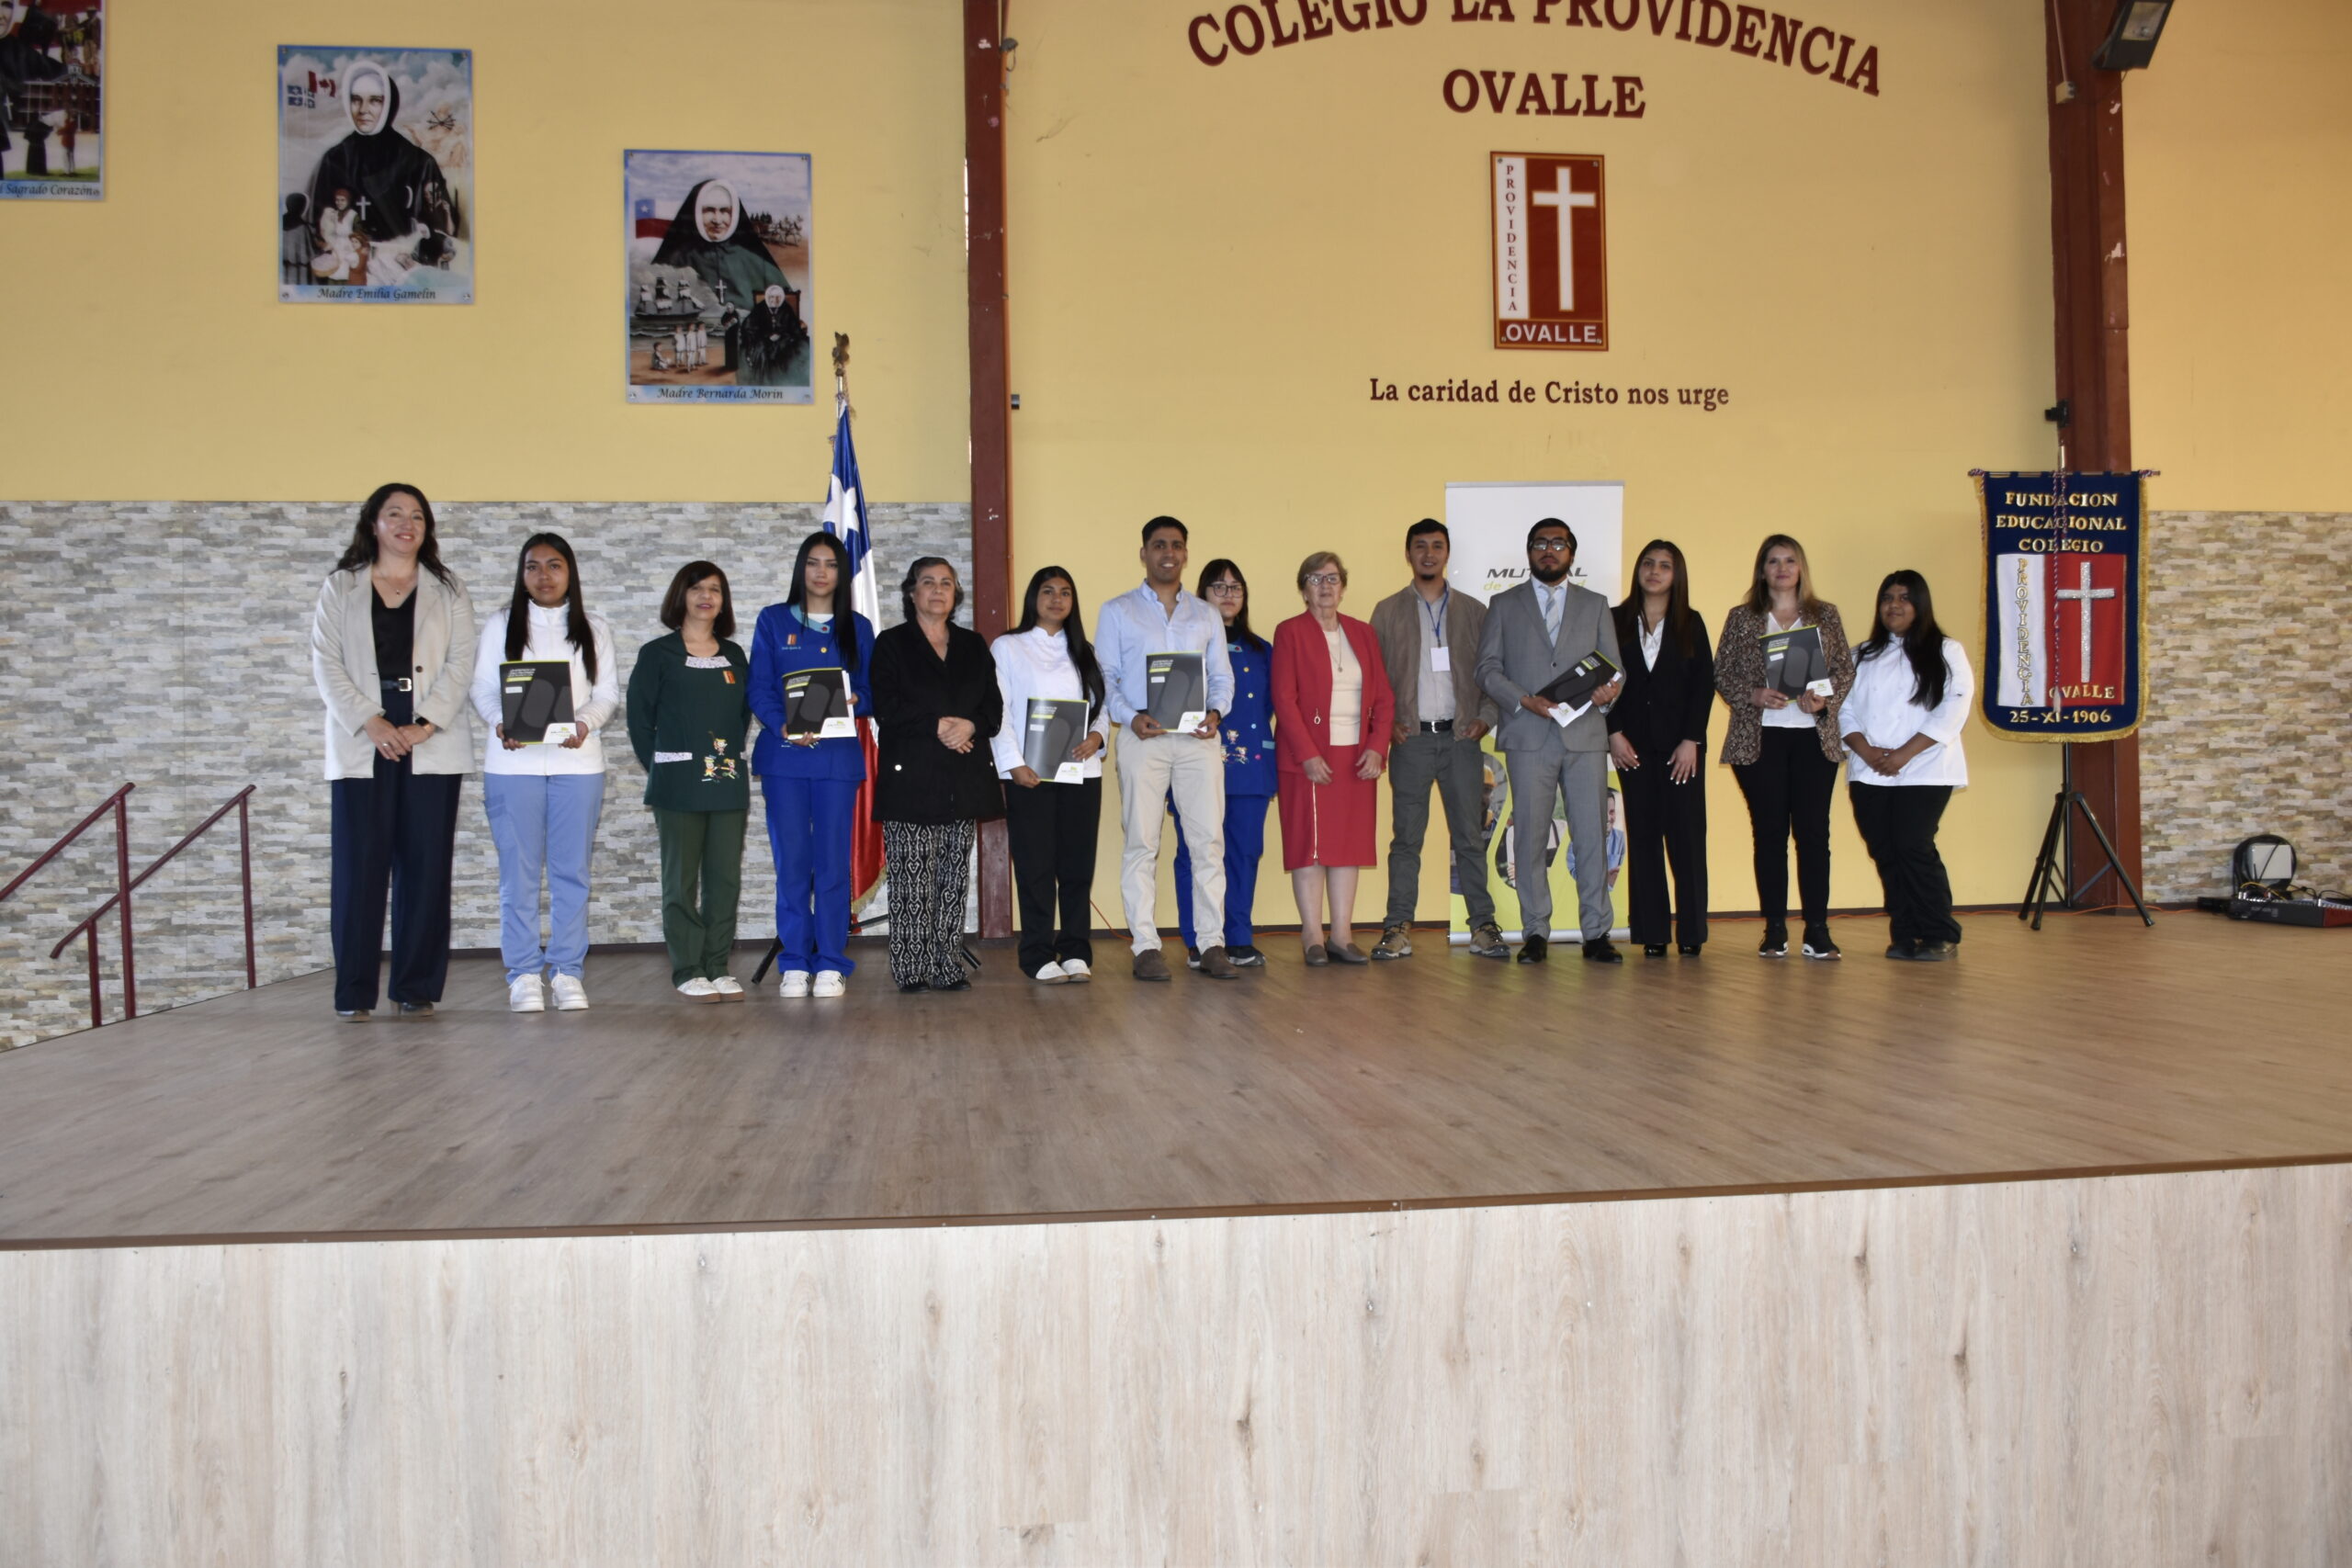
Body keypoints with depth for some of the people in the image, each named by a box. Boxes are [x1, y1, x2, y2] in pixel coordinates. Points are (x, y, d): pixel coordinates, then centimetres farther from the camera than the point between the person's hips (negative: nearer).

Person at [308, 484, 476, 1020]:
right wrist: (371, 723, -11)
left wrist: (424, 725, -11)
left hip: (432, 746, 1)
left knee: (425, 866, 0)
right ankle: (354, 991, 3)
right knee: (359, 866, -3)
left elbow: (459, 663, 2)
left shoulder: (448, 591, 12)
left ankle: (417, 988, 6)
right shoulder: (340, 588, 11)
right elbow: (326, 662, 2)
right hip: (361, 745, 0)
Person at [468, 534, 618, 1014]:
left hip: (578, 761, 1)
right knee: (518, 871, -1)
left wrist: (584, 722, -13)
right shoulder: (501, 626, 11)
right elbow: (483, 688, 5)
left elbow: (608, 693, 7)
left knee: (571, 870, 1)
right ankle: (523, 974, 4)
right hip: (513, 761, -1)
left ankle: (568, 971, 7)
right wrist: (501, 722, -15)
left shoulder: (594, 629, 13)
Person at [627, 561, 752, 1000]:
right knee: (682, 878, 0)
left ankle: (718, 967, 11)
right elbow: (639, 718, 2)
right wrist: (660, 767, -1)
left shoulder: (734, 656, 14)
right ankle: (687, 971, 6)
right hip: (679, 783, -3)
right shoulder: (658, 654, 3)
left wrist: (731, 756, 5)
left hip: (729, 781, 4)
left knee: (726, 877, 3)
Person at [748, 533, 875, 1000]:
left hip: (839, 756, 1)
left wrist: (855, 703, -13)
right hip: (784, 756, -1)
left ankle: (831, 964, 7)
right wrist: (784, 727, -16)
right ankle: (794, 964, 8)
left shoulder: (858, 628, 12)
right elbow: (759, 688, 2)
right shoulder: (773, 621, 8)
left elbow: (872, 691, 10)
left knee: (834, 861, -1)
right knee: (791, 862, -1)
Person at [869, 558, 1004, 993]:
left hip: (963, 778, 4)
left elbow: (994, 707, 11)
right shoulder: (891, 644, 6)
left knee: (954, 880, 4)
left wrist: (969, 725, -10)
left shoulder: (973, 646, 18)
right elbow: (886, 708, -6)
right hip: (910, 777, -4)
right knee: (912, 880, -6)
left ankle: (948, 968, 8)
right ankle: (912, 971, -1)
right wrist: (938, 725, -15)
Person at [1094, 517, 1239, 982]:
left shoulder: (1207, 616, 19)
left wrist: (1216, 713, -4)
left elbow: (1222, 676, 16)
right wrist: (1130, 717, -12)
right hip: (1143, 737, -2)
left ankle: (1212, 945, 4)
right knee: (1141, 843, -3)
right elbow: (1104, 677, 5)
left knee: (1209, 840, -2)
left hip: (1198, 739, 2)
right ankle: (1145, 946, 2)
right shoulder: (1118, 612, 10)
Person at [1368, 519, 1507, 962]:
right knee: (1406, 837, 0)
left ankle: (1483, 925, 7)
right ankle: (1398, 928, 3)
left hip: (1461, 737, 1)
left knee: (1469, 835, 2)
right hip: (1411, 739, -1)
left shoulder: (1473, 611, 11)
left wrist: (1486, 716, -2)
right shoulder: (1388, 611, 8)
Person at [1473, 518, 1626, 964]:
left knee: (1592, 835, -1)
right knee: (1529, 836, -1)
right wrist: (1524, 700, -11)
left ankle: (1596, 933, 5)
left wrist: (1609, 690, -11)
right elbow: (1487, 667, 5)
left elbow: (1614, 666, 13)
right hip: (1529, 738, -1)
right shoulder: (1504, 605, 12)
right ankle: (1535, 933, 7)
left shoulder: (1595, 605, 17)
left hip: (1585, 734, 1)